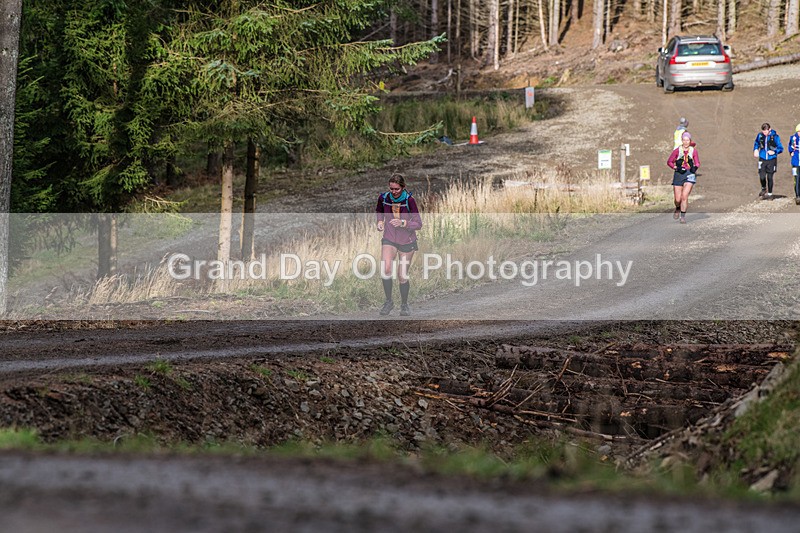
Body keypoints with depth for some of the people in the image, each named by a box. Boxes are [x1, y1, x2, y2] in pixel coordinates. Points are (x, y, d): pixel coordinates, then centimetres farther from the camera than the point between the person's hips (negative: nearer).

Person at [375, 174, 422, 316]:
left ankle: (404, 305, 27)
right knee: (385, 270, -22)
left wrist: (403, 223, -29)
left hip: (407, 242, -1)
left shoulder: (409, 200, -16)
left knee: (402, 277, 2)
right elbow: (379, 211, 16)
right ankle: (389, 302, -2)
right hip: (389, 239, 2)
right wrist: (379, 221, -4)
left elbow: (418, 224, -14)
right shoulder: (383, 197, -7)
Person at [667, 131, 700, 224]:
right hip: (679, 174, 0)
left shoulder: (693, 151, 3)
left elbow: (697, 163, 12)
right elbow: (669, 162, 5)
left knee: (685, 196, -17)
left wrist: (695, 167, -10)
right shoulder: (677, 151, 0)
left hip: (689, 174, 0)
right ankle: (677, 209, 34)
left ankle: (683, 216, -7)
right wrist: (677, 168, -11)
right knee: (678, 199, -1)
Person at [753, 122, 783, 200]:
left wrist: (774, 152, -19)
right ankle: (763, 189, 22)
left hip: (771, 159, -2)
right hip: (762, 159, 2)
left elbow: (780, 148, -3)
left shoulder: (775, 136, -10)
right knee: (762, 176, -7)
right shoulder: (760, 135, -1)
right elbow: (756, 143, 20)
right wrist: (755, 150, 3)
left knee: (769, 177, 0)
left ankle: (770, 194, 15)